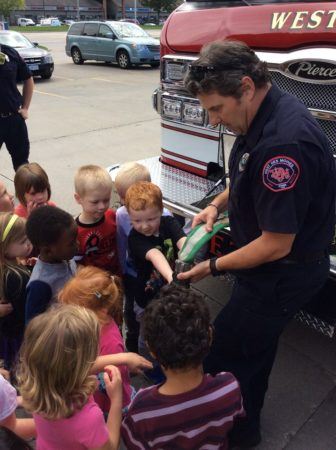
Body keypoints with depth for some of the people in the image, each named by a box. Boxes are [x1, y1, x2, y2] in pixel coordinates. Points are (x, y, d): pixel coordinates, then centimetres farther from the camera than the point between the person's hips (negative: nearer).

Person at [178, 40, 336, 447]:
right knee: (253, 346, 26)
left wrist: (213, 267, -17)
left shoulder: (283, 143, -33)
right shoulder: (263, 117, -2)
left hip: (283, 275, -9)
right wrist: (217, 204, 2)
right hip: (272, 271, 10)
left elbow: (276, 245, -27)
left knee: (221, 356, 6)